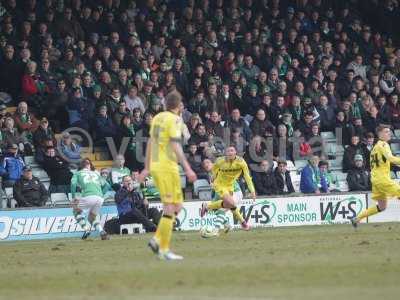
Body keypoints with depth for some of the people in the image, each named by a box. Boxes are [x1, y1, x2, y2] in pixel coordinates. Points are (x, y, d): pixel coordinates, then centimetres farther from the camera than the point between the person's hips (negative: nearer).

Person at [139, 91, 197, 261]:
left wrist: (147, 168, 27)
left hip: (155, 166, 8)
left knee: (177, 205, 14)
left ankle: (157, 240, 3)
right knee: (170, 207, -5)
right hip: (167, 166, -8)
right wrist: (187, 169, -22)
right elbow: (175, 146, -19)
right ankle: (164, 249, -8)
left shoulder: (157, 118, 14)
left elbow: (150, 143, 20)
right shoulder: (174, 120, -10)